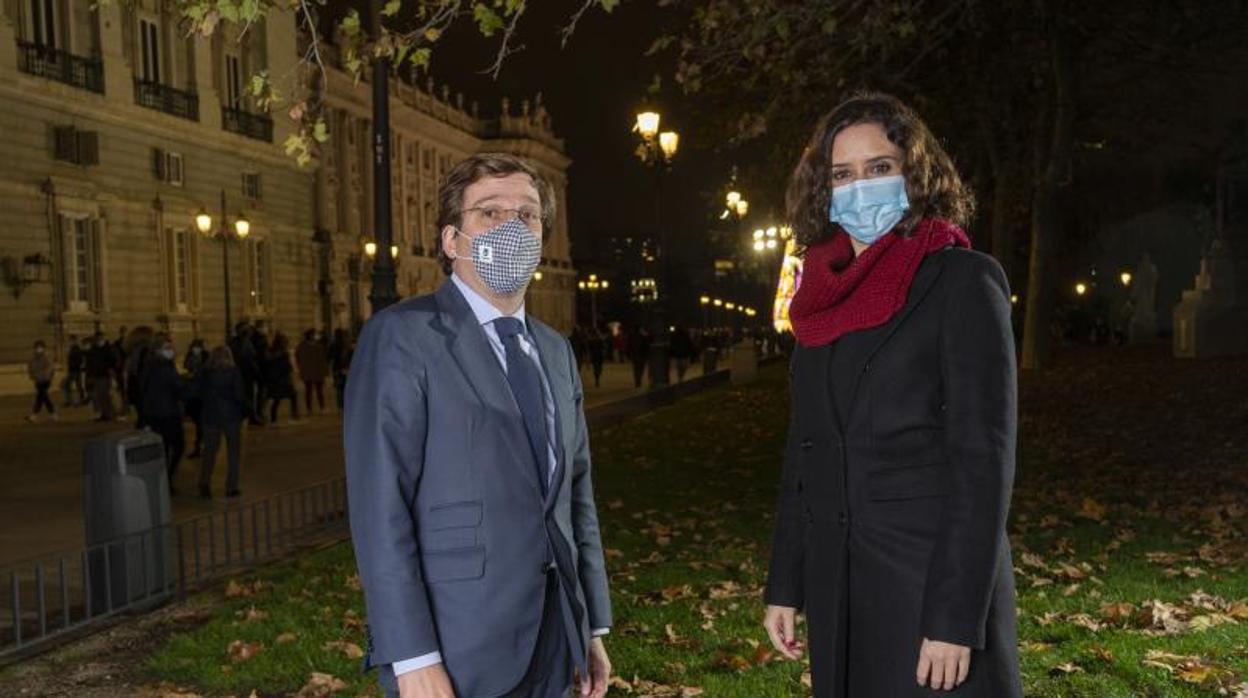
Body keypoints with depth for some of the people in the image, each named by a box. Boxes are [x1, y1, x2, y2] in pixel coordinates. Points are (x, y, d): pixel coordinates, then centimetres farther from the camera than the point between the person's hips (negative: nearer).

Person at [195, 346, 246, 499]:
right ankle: (231, 487, 9)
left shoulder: (205, 373, -3)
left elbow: (197, 393, -1)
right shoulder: (233, 372, -10)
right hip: (231, 415, -2)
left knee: (209, 450, 12)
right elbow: (239, 394, -13)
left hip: (210, 415, 2)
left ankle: (204, 483, -3)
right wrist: (244, 410, 1)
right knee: (233, 451, 9)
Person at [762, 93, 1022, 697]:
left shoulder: (962, 281, -8)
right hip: (835, 588, 6)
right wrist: (785, 586, 10)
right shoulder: (825, 295, 9)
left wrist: (956, 619, -18)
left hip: (933, 580, -5)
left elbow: (983, 458, -14)